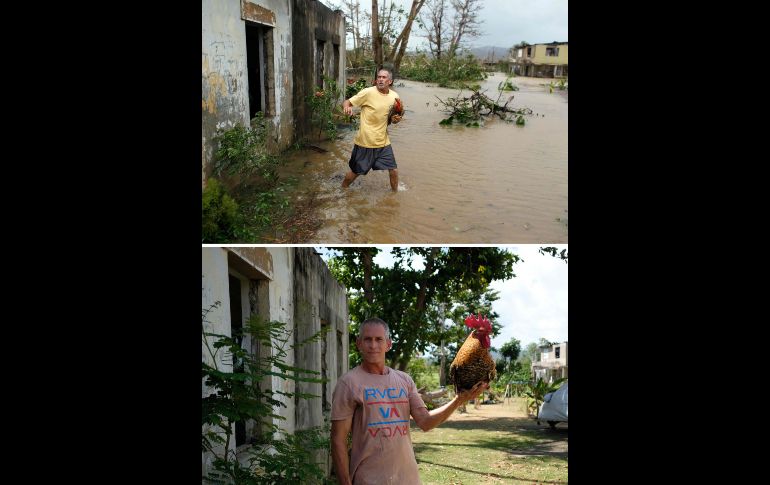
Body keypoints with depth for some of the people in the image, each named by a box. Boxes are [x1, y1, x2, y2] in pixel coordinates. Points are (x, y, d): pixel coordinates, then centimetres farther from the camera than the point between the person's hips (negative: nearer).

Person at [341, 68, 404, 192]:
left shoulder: (394, 96, 2)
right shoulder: (368, 92, -13)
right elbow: (346, 102, -11)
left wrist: (396, 119, -8)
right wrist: (347, 107, -35)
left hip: (383, 141, 4)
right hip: (365, 142, -4)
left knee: (393, 170, 6)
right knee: (355, 172, 7)